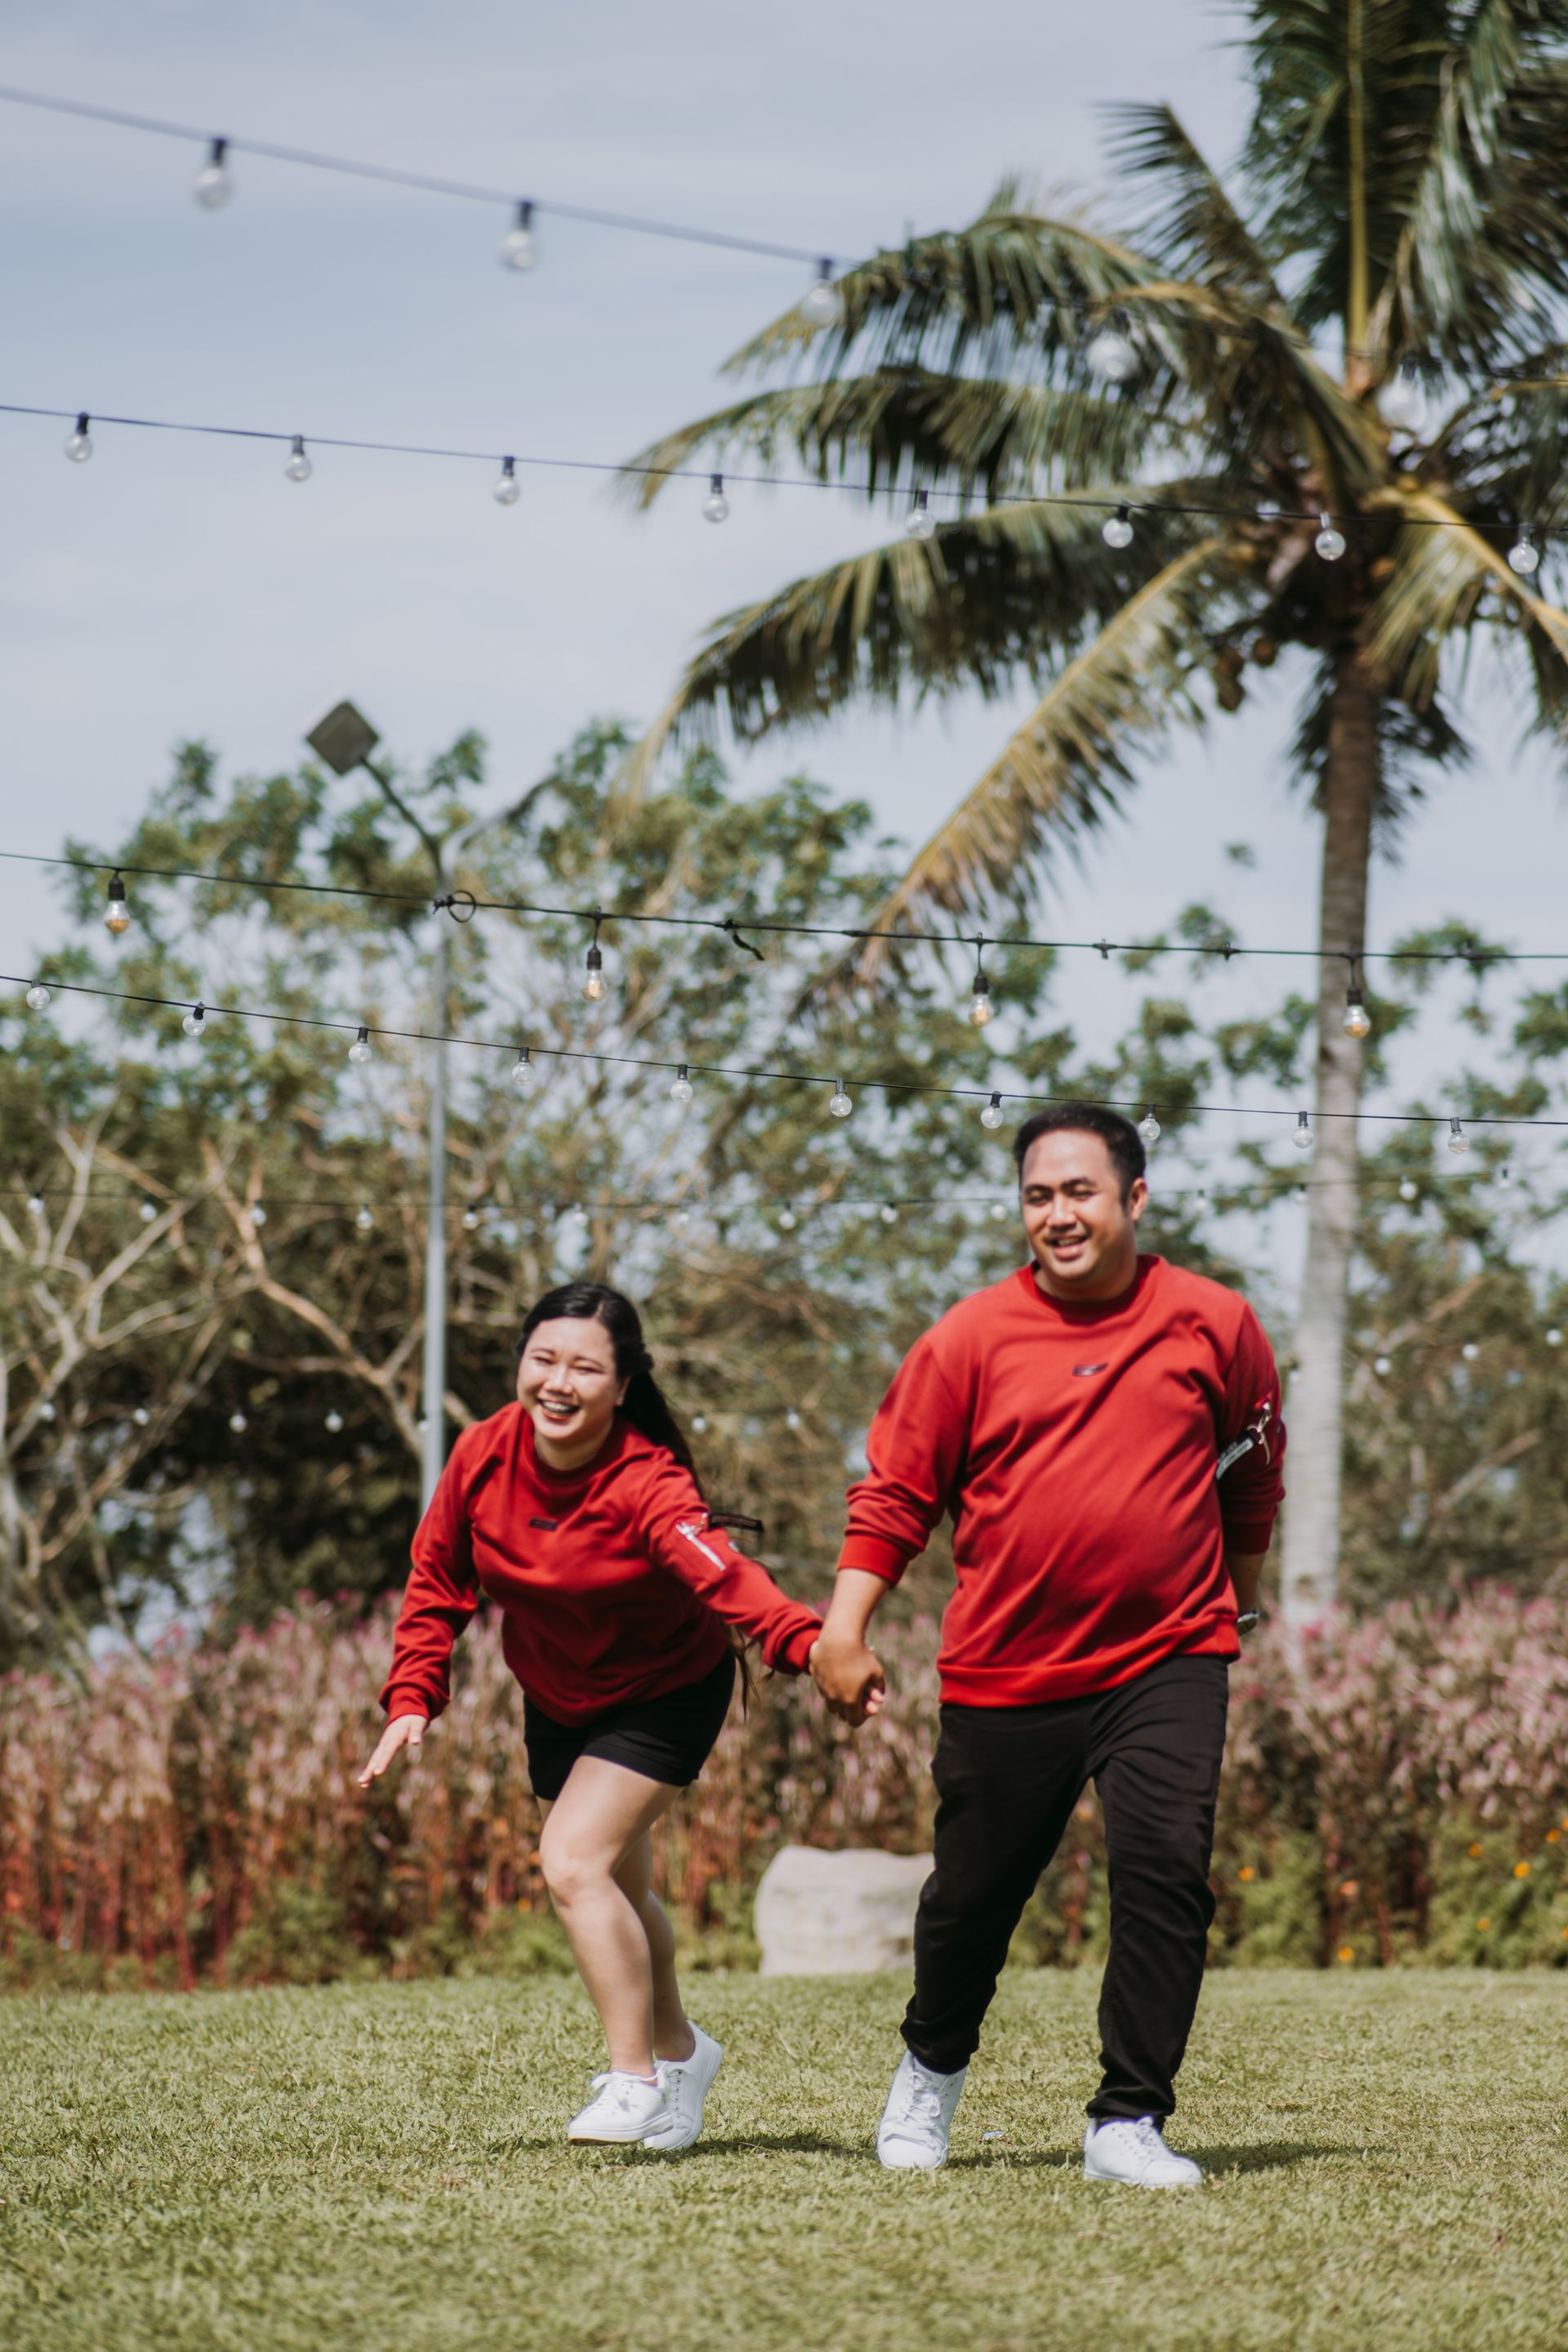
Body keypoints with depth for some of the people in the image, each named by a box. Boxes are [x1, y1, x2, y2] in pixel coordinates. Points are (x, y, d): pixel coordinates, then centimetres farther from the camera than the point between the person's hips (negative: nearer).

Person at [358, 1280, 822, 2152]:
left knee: (575, 1862, -21)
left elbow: (723, 1573, -50)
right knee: (618, 1889, 19)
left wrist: (807, 1641, -67)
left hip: (662, 1694, -6)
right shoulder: (485, 1455, -17)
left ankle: (635, 2082, -10)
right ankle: (678, 2048, 43)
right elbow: (439, 1580, -3)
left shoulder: (648, 1485, -33)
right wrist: (413, 1698, -10)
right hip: (556, 1700, 6)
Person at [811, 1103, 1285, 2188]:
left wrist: (1236, 1597, 24)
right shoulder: (972, 1337, -2)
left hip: (1167, 1661, 0)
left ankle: (1129, 2123, -7)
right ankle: (932, 2068, 40)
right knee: (974, 1892, 10)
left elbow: (1256, 1473, 16)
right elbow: (896, 1489, 2)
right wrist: (845, 1629, -4)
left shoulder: (1214, 1324, 0)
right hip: (1005, 1670, 0)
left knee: (1168, 1871, -16)